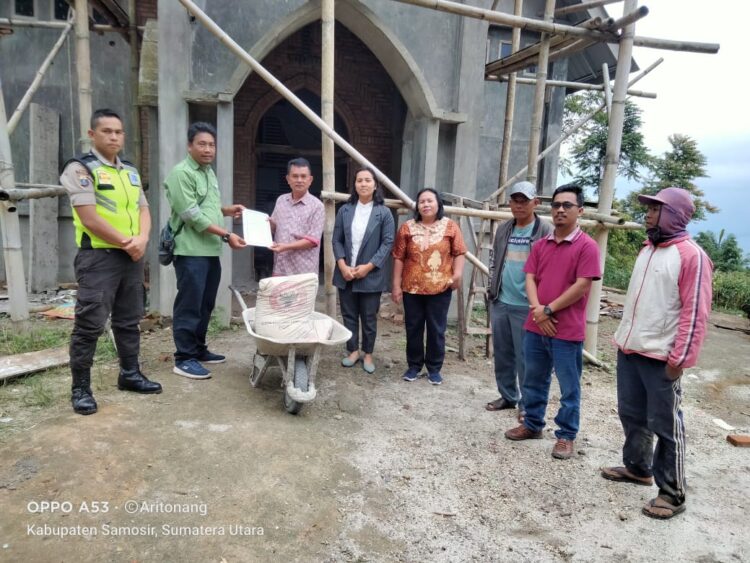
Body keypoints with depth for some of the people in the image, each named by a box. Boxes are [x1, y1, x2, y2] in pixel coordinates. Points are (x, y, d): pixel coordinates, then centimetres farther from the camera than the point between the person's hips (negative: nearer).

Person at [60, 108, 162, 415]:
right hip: (98, 256, -7)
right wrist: (125, 243, -11)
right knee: (89, 324, -3)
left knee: (129, 320, 14)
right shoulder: (80, 168, -7)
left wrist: (141, 239, -8)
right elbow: (90, 218, -15)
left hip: (132, 256, 7)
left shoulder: (131, 171, 15)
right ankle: (80, 387, 8)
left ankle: (130, 374, 27)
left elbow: (143, 209, 11)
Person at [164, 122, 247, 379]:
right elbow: (192, 215, -19)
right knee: (189, 306, -4)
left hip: (211, 251, 9)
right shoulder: (181, 173, -11)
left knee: (205, 305, 14)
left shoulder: (209, 172, 17)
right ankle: (184, 359, 4)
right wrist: (226, 235, -18)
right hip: (191, 251, -9)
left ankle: (198, 350, 25)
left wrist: (226, 210, 10)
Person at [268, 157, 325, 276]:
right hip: (279, 269, 5)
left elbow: (313, 240, -12)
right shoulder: (280, 200, 11)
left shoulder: (316, 206, -7)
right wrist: (269, 223, -2)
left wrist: (286, 247, -19)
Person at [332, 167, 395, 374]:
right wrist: (342, 265, -10)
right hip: (346, 273, 3)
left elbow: (388, 243, -7)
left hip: (371, 275, -3)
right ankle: (353, 350, 28)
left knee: (369, 317, 8)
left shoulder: (383, 213, -3)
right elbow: (337, 240, 3)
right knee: (349, 315, 12)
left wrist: (368, 266, -14)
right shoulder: (345, 210, 5)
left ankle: (368, 354, 24)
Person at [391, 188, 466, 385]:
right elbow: (398, 258, 2)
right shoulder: (407, 228, 2)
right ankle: (414, 365, 26)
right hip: (412, 288, 1)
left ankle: (434, 368, 22)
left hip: (440, 288, -1)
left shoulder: (450, 227, 1)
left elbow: (459, 253, 2)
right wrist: (396, 285, -1)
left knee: (437, 329, 7)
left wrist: (457, 274, -13)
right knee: (413, 328, 10)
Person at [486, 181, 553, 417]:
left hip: (526, 306, -6)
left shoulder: (546, 231, -8)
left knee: (526, 358, 1)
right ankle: (507, 396, 31)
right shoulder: (503, 229, 11)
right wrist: (493, 287, 13)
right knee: (502, 354, 15)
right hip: (500, 302, 6)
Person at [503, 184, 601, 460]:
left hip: (567, 331, -5)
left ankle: (566, 436, 22)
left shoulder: (587, 246, -8)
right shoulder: (540, 245, 10)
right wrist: (536, 309, -11)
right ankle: (532, 424, 34)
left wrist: (548, 309, -13)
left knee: (569, 388, 7)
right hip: (535, 327, 6)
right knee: (533, 381, 17)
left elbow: (582, 286, -15)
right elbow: (530, 278, 6)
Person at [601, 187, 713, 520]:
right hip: (629, 351, 8)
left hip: (660, 357, -8)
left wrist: (679, 359, -18)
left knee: (665, 425, 2)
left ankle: (672, 494, 15)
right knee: (631, 415, 18)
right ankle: (637, 467, 36)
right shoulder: (647, 249, 14)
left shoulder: (691, 256, -12)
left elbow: (695, 313, -15)